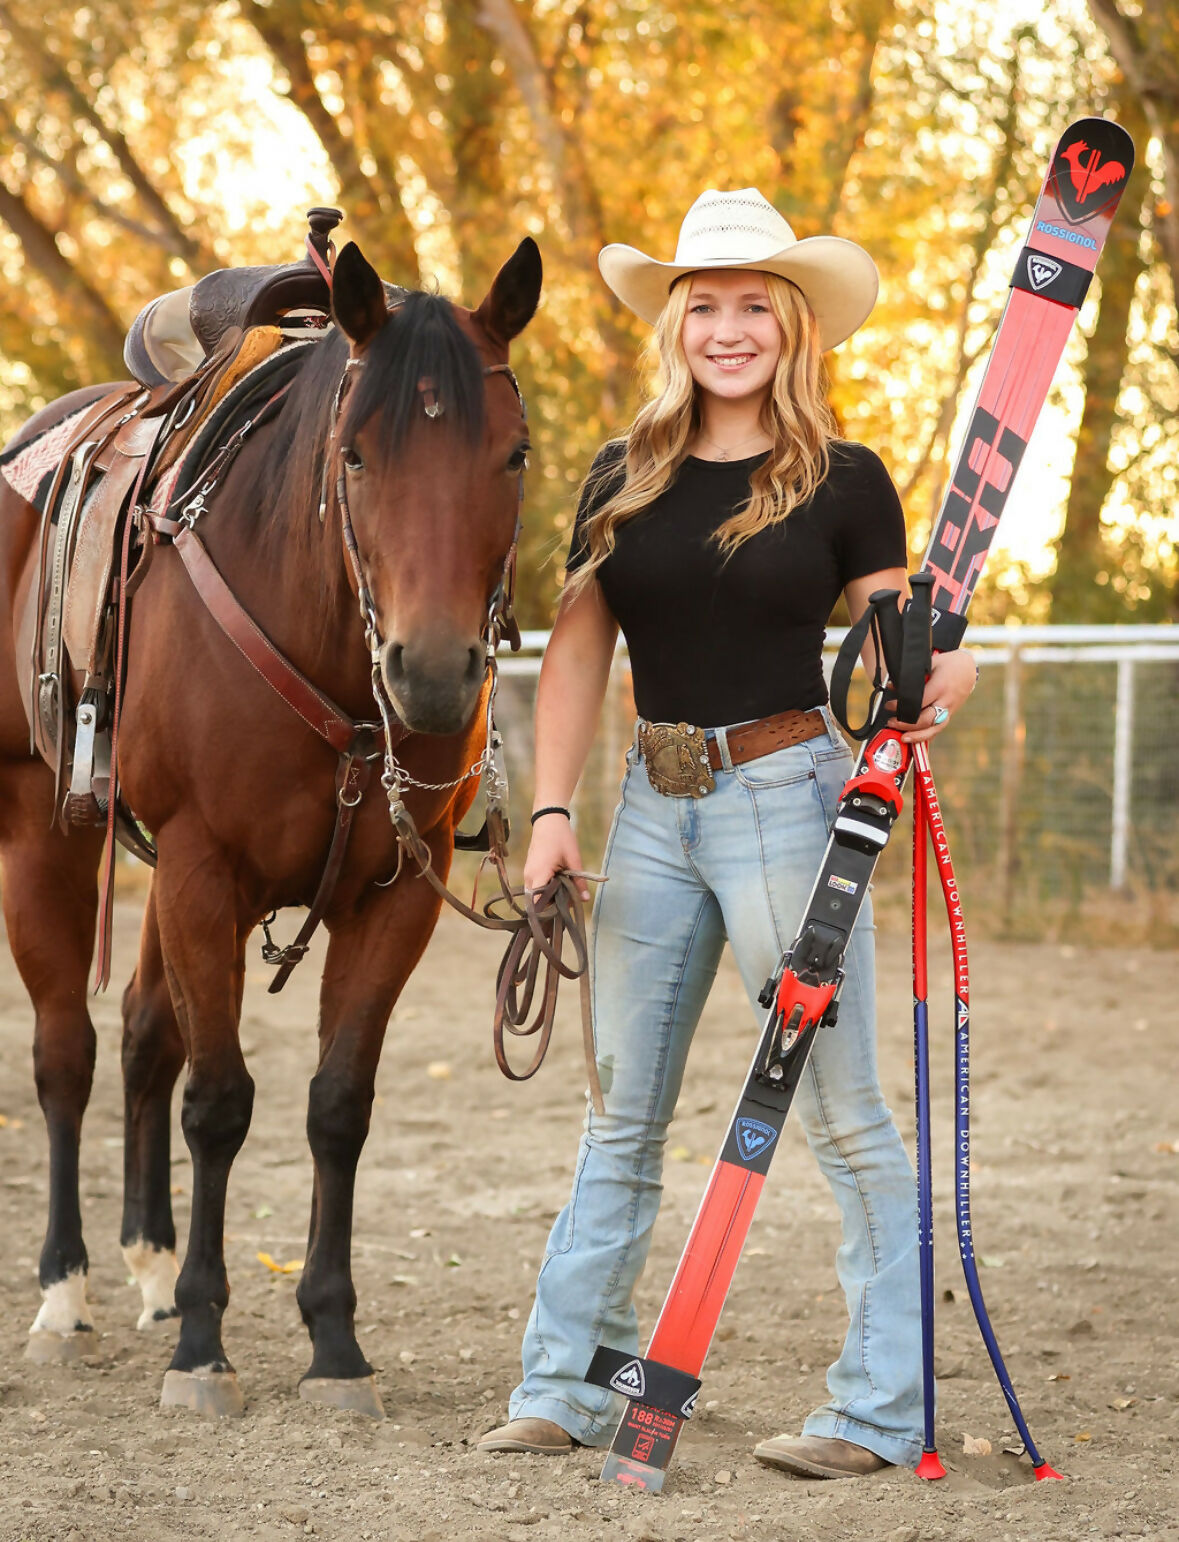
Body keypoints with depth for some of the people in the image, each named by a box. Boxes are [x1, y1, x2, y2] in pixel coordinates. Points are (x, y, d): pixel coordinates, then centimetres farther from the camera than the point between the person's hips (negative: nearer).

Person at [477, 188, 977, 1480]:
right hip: (654, 803, 5)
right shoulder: (625, 479, 7)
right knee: (622, 1115, 11)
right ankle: (566, 1390, 20)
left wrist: (939, 682, -23)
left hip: (786, 793, -4)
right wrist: (551, 809, -3)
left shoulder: (842, 484, -3)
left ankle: (880, 1409, 4)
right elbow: (576, 651, 7)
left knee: (842, 1112, -2)